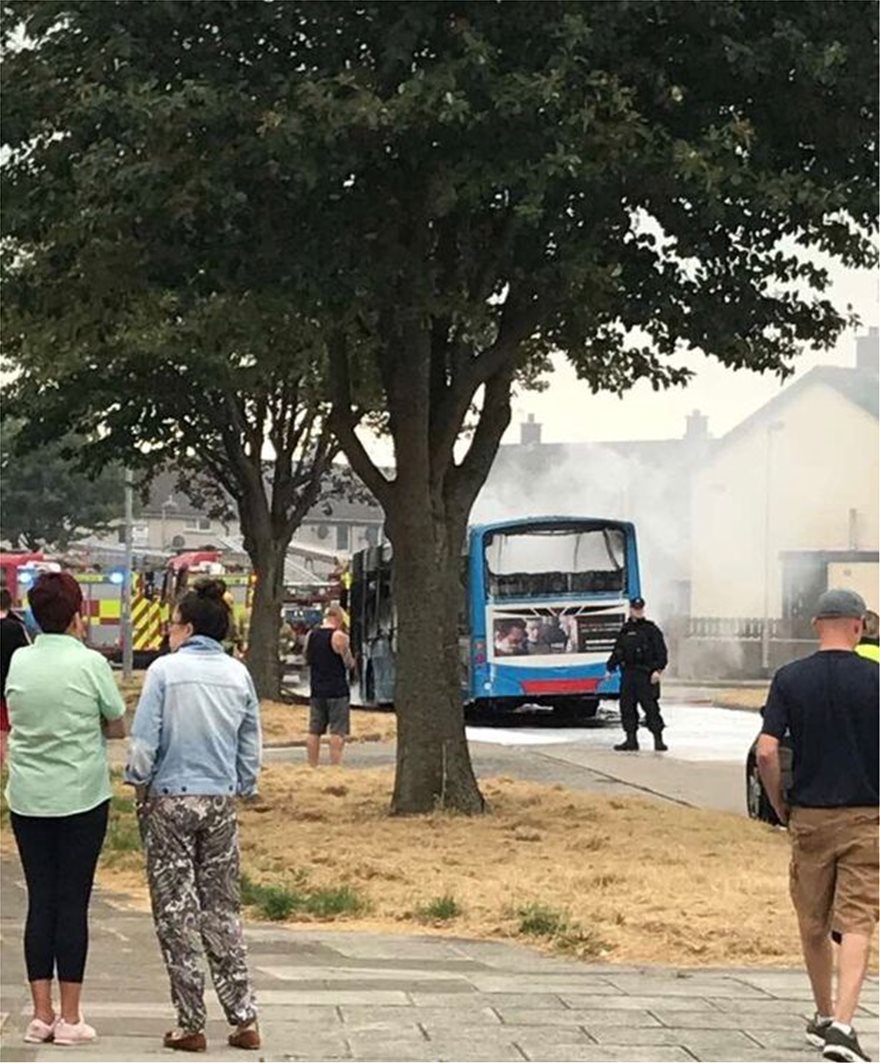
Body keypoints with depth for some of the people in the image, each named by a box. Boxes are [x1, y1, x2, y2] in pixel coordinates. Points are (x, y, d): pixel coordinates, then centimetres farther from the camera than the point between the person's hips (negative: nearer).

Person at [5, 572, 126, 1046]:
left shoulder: (18, 662, 0)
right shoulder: (90, 664, -10)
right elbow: (117, 727, -2)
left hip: (28, 799, 3)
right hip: (81, 798, -3)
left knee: (40, 902, 8)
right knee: (73, 903, 2)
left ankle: (41, 1013, 9)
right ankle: (69, 1018, 5)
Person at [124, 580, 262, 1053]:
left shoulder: (165, 670, -10)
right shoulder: (238, 674, 3)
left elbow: (144, 742, -11)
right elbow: (251, 747, 7)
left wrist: (139, 784, 5)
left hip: (169, 801, -4)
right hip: (221, 802, 4)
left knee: (176, 912, 3)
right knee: (222, 908, 12)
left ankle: (190, 1024, 5)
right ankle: (244, 1019, 10)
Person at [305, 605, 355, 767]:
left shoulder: (310, 635, 7)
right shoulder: (339, 636, -12)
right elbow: (349, 664, -7)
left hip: (316, 690, 6)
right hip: (337, 690, -6)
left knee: (314, 731, 10)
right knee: (337, 732, -4)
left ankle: (313, 766, 13)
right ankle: (335, 765, -9)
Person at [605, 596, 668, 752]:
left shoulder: (651, 629, 0)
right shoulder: (625, 630, 15)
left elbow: (661, 652, -5)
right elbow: (617, 651, 23)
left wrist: (658, 669, -15)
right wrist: (610, 668, 19)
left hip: (646, 675, -5)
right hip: (628, 675, 5)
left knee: (651, 707, -9)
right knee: (627, 707, 5)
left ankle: (658, 739, -6)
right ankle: (631, 739, 11)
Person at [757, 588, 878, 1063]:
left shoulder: (789, 679, -2)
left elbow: (766, 752, -7)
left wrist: (780, 806, 6)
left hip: (808, 816, 2)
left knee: (813, 924, 16)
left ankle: (824, 1017, 29)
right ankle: (841, 1025, -17)